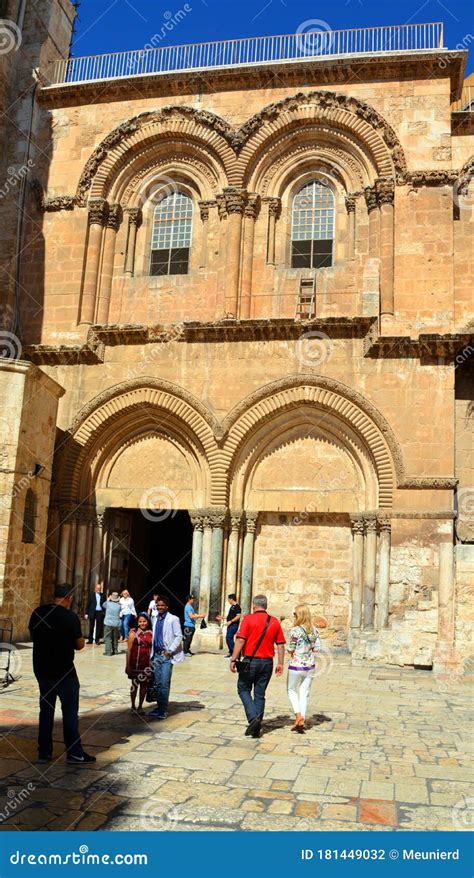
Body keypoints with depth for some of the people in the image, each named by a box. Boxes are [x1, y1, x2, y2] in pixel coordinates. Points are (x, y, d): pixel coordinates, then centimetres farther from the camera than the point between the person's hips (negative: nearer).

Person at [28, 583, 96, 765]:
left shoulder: (38, 613, -1)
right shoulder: (71, 617, -17)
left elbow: (33, 635, 13)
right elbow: (80, 645, -9)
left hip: (41, 669, 5)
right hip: (64, 671, -5)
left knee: (46, 710, 15)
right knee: (70, 711, 5)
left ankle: (44, 752, 18)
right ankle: (75, 753, 9)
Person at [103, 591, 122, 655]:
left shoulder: (108, 603, -7)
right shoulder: (119, 605, -4)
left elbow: (104, 605, 13)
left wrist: (107, 600, 27)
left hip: (108, 623, -3)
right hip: (116, 624, 3)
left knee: (108, 638, 0)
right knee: (115, 638, 16)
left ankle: (108, 652, -6)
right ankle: (115, 651, 21)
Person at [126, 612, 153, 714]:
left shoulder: (151, 633, 3)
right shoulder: (133, 633, -3)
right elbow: (129, 650, -3)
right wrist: (128, 665, -6)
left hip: (147, 664, 2)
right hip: (135, 663, -2)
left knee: (144, 684, 9)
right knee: (135, 684, 7)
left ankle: (140, 706, 22)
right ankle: (133, 706, 22)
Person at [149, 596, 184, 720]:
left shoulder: (173, 619, -6)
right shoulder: (155, 620, 13)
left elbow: (179, 636, -8)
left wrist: (170, 651, -13)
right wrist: (152, 655, 13)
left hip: (167, 656, -6)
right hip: (156, 655, 6)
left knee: (164, 683, -8)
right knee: (158, 683, 9)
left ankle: (163, 710, 0)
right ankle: (159, 707, 19)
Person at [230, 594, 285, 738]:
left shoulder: (248, 619, -8)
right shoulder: (275, 622, 4)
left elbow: (240, 640, -15)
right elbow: (280, 645, 6)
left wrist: (233, 659, -11)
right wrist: (280, 663, 13)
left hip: (250, 661, -4)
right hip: (267, 662, 4)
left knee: (244, 689, 13)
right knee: (260, 694, 12)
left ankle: (253, 717, -6)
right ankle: (256, 729, 14)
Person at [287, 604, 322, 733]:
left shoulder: (295, 630, -17)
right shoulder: (314, 630, -1)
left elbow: (291, 650, -12)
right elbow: (317, 648, 2)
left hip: (296, 665, -4)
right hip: (310, 665, 4)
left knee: (292, 691, 14)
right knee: (304, 693, 11)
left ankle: (298, 715, -3)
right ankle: (302, 722, 11)